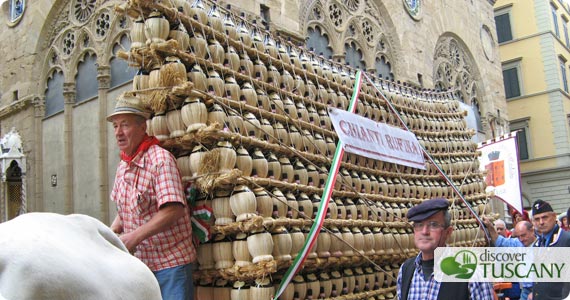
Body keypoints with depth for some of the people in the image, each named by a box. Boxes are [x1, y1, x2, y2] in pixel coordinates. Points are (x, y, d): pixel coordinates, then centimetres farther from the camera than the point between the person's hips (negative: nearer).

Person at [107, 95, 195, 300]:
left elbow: (173, 210, -24)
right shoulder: (123, 166, 9)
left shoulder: (160, 159, -16)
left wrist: (134, 237, -24)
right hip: (139, 260, 7)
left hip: (170, 261, -7)